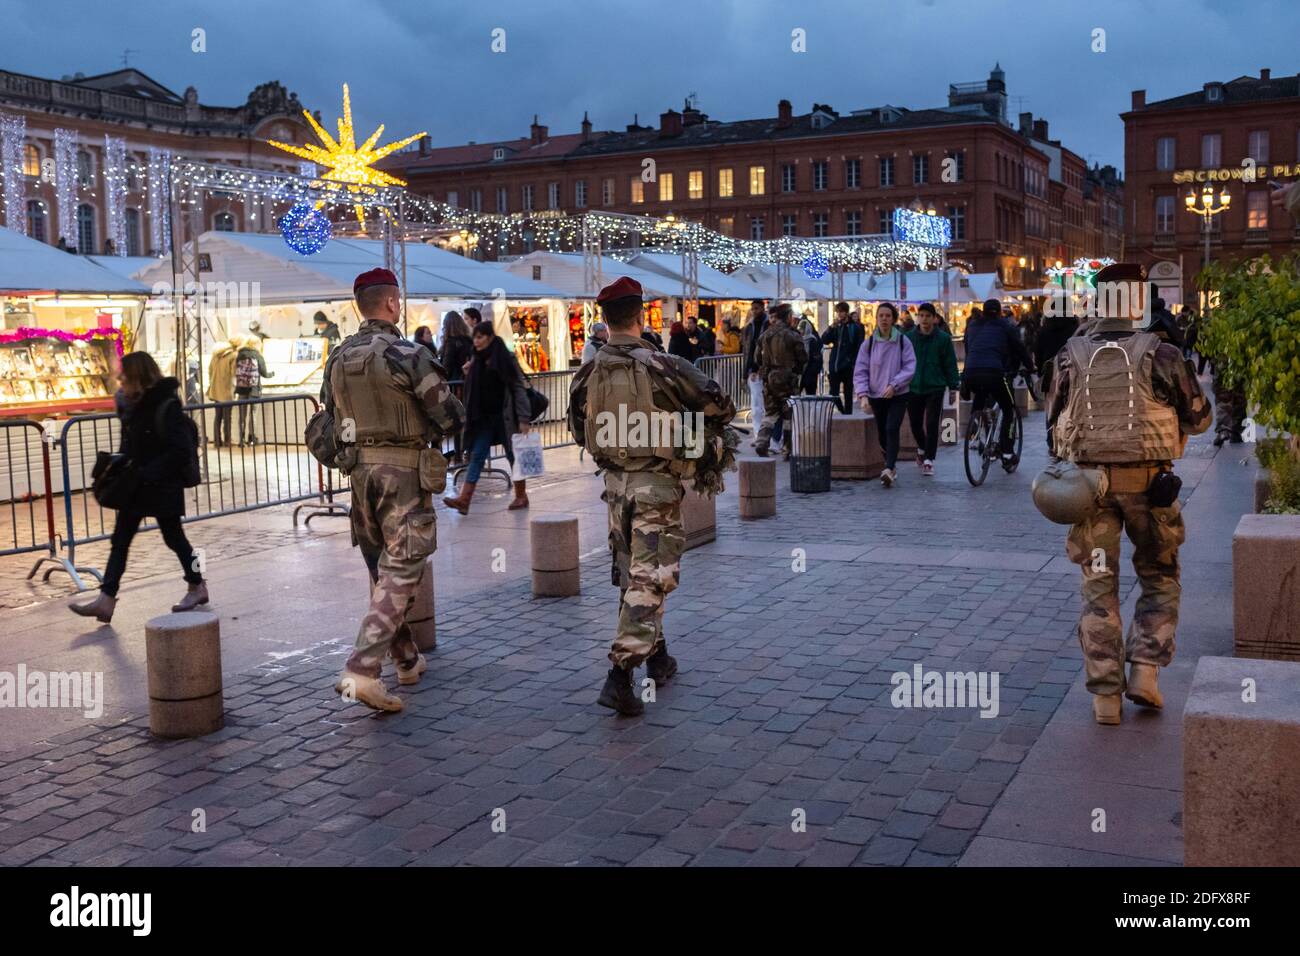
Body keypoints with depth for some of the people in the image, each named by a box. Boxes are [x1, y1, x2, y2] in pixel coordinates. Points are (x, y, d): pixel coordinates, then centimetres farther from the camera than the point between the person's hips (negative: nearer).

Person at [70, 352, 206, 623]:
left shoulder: (166, 407, -19)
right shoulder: (130, 404, 6)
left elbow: (179, 451, -23)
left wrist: (147, 473, -24)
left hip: (162, 486, -8)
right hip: (134, 485, 8)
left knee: (173, 536, 7)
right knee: (120, 540, 4)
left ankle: (197, 586, 26)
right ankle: (106, 600, 4)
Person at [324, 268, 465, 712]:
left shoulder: (338, 358, 7)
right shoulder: (407, 355, -14)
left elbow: (330, 416, 13)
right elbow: (451, 416, -12)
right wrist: (429, 426, 9)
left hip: (360, 470, 7)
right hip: (405, 471, -7)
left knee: (382, 568, 17)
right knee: (401, 573, -4)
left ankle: (407, 660, 29)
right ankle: (362, 671, -13)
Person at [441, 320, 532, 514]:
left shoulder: (506, 359, -9)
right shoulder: (477, 361, 9)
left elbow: (519, 388, -11)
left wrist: (523, 419, -16)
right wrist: (468, 374, -3)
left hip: (505, 416, -5)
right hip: (483, 417, 5)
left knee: (513, 455, 7)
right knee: (477, 455, -3)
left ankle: (521, 496, 21)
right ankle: (464, 499, -12)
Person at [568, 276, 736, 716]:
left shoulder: (588, 372, -1)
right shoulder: (662, 366, -15)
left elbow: (579, 431, 11)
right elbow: (720, 407, -9)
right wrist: (695, 430, 11)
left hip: (615, 482, 5)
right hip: (657, 485, -5)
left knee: (631, 572, 20)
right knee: (649, 578, -2)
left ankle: (656, 656, 35)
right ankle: (620, 676, -10)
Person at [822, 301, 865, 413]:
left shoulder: (855, 327, -4)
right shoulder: (836, 327, 10)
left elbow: (860, 347, -7)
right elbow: (824, 340, 1)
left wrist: (855, 363, -14)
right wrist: (832, 327, -10)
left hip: (848, 367, -4)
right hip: (835, 366, 4)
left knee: (848, 394, 5)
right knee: (833, 394, 3)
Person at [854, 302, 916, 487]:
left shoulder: (903, 341, -2)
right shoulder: (868, 343, 1)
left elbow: (909, 367, -7)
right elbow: (860, 371, -1)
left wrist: (894, 385, -19)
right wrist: (863, 394, -14)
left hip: (898, 395, -3)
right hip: (876, 396, 3)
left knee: (892, 429, -20)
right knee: (882, 435, 9)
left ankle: (889, 469, -27)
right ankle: (892, 465, 31)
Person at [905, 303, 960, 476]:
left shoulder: (943, 338, -2)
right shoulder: (908, 337, 1)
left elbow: (950, 364, 2)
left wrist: (953, 387, 0)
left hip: (935, 388, -2)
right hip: (913, 388, 2)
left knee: (932, 425, -8)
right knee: (915, 424, 11)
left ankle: (928, 461, -4)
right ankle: (922, 449, 39)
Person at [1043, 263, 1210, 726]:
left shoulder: (1070, 357, 1)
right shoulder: (1158, 354, -6)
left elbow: (1054, 422, 10)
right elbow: (1199, 418, 4)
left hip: (1089, 480, 2)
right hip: (1147, 480, -2)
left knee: (1099, 587, 8)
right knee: (1160, 579, 17)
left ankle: (1105, 695, 7)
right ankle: (1144, 670, 5)